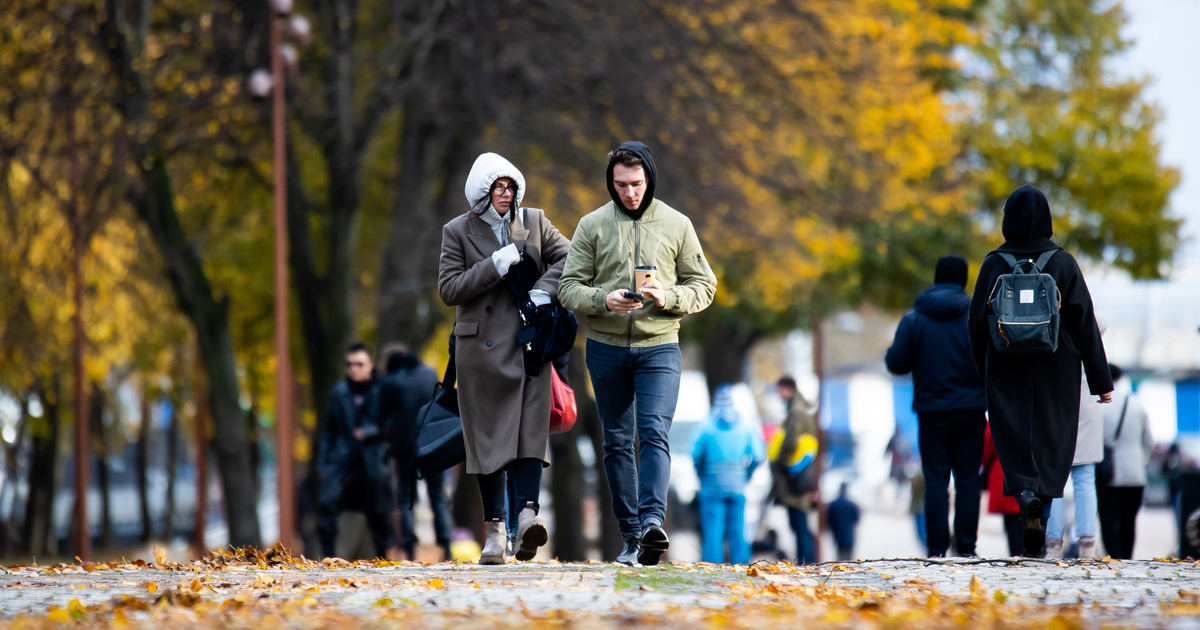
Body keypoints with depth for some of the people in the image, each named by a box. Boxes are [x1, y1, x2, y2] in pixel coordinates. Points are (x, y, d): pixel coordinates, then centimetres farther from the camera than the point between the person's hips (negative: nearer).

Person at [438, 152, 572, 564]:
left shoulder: (534, 222, 9)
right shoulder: (457, 232, 4)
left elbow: (567, 258, 5)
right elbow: (448, 289, -3)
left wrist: (544, 290, -11)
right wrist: (495, 265, -13)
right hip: (480, 345, -1)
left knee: (530, 426, -14)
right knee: (487, 436, 1)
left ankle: (527, 510, -27)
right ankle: (495, 528, 6)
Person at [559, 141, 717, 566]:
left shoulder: (676, 225, 4)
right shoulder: (593, 225, 4)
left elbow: (704, 286, 7)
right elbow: (569, 287, 1)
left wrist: (668, 296, -14)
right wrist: (603, 299, -19)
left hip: (659, 347, -2)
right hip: (607, 349, 2)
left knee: (654, 433, -18)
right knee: (618, 442, 5)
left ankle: (652, 520, -29)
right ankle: (631, 536, 11)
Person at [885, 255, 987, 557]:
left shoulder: (913, 318, 1)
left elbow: (895, 363, -1)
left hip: (932, 410, 0)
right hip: (971, 409, 0)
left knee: (936, 480, 1)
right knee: (968, 479, 4)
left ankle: (937, 548, -4)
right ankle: (966, 546, 0)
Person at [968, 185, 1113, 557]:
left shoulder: (994, 265, -1)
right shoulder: (1063, 263, -3)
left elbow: (978, 321, 3)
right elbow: (1085, 322, -3)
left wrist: (984, 371, 19)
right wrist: (1101, 382, 0)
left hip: (1007, 369, 0)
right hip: (1056, 369, 0)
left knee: (1014, 438, 1)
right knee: (1052, 441, 7)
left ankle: (1025, 491, -27)